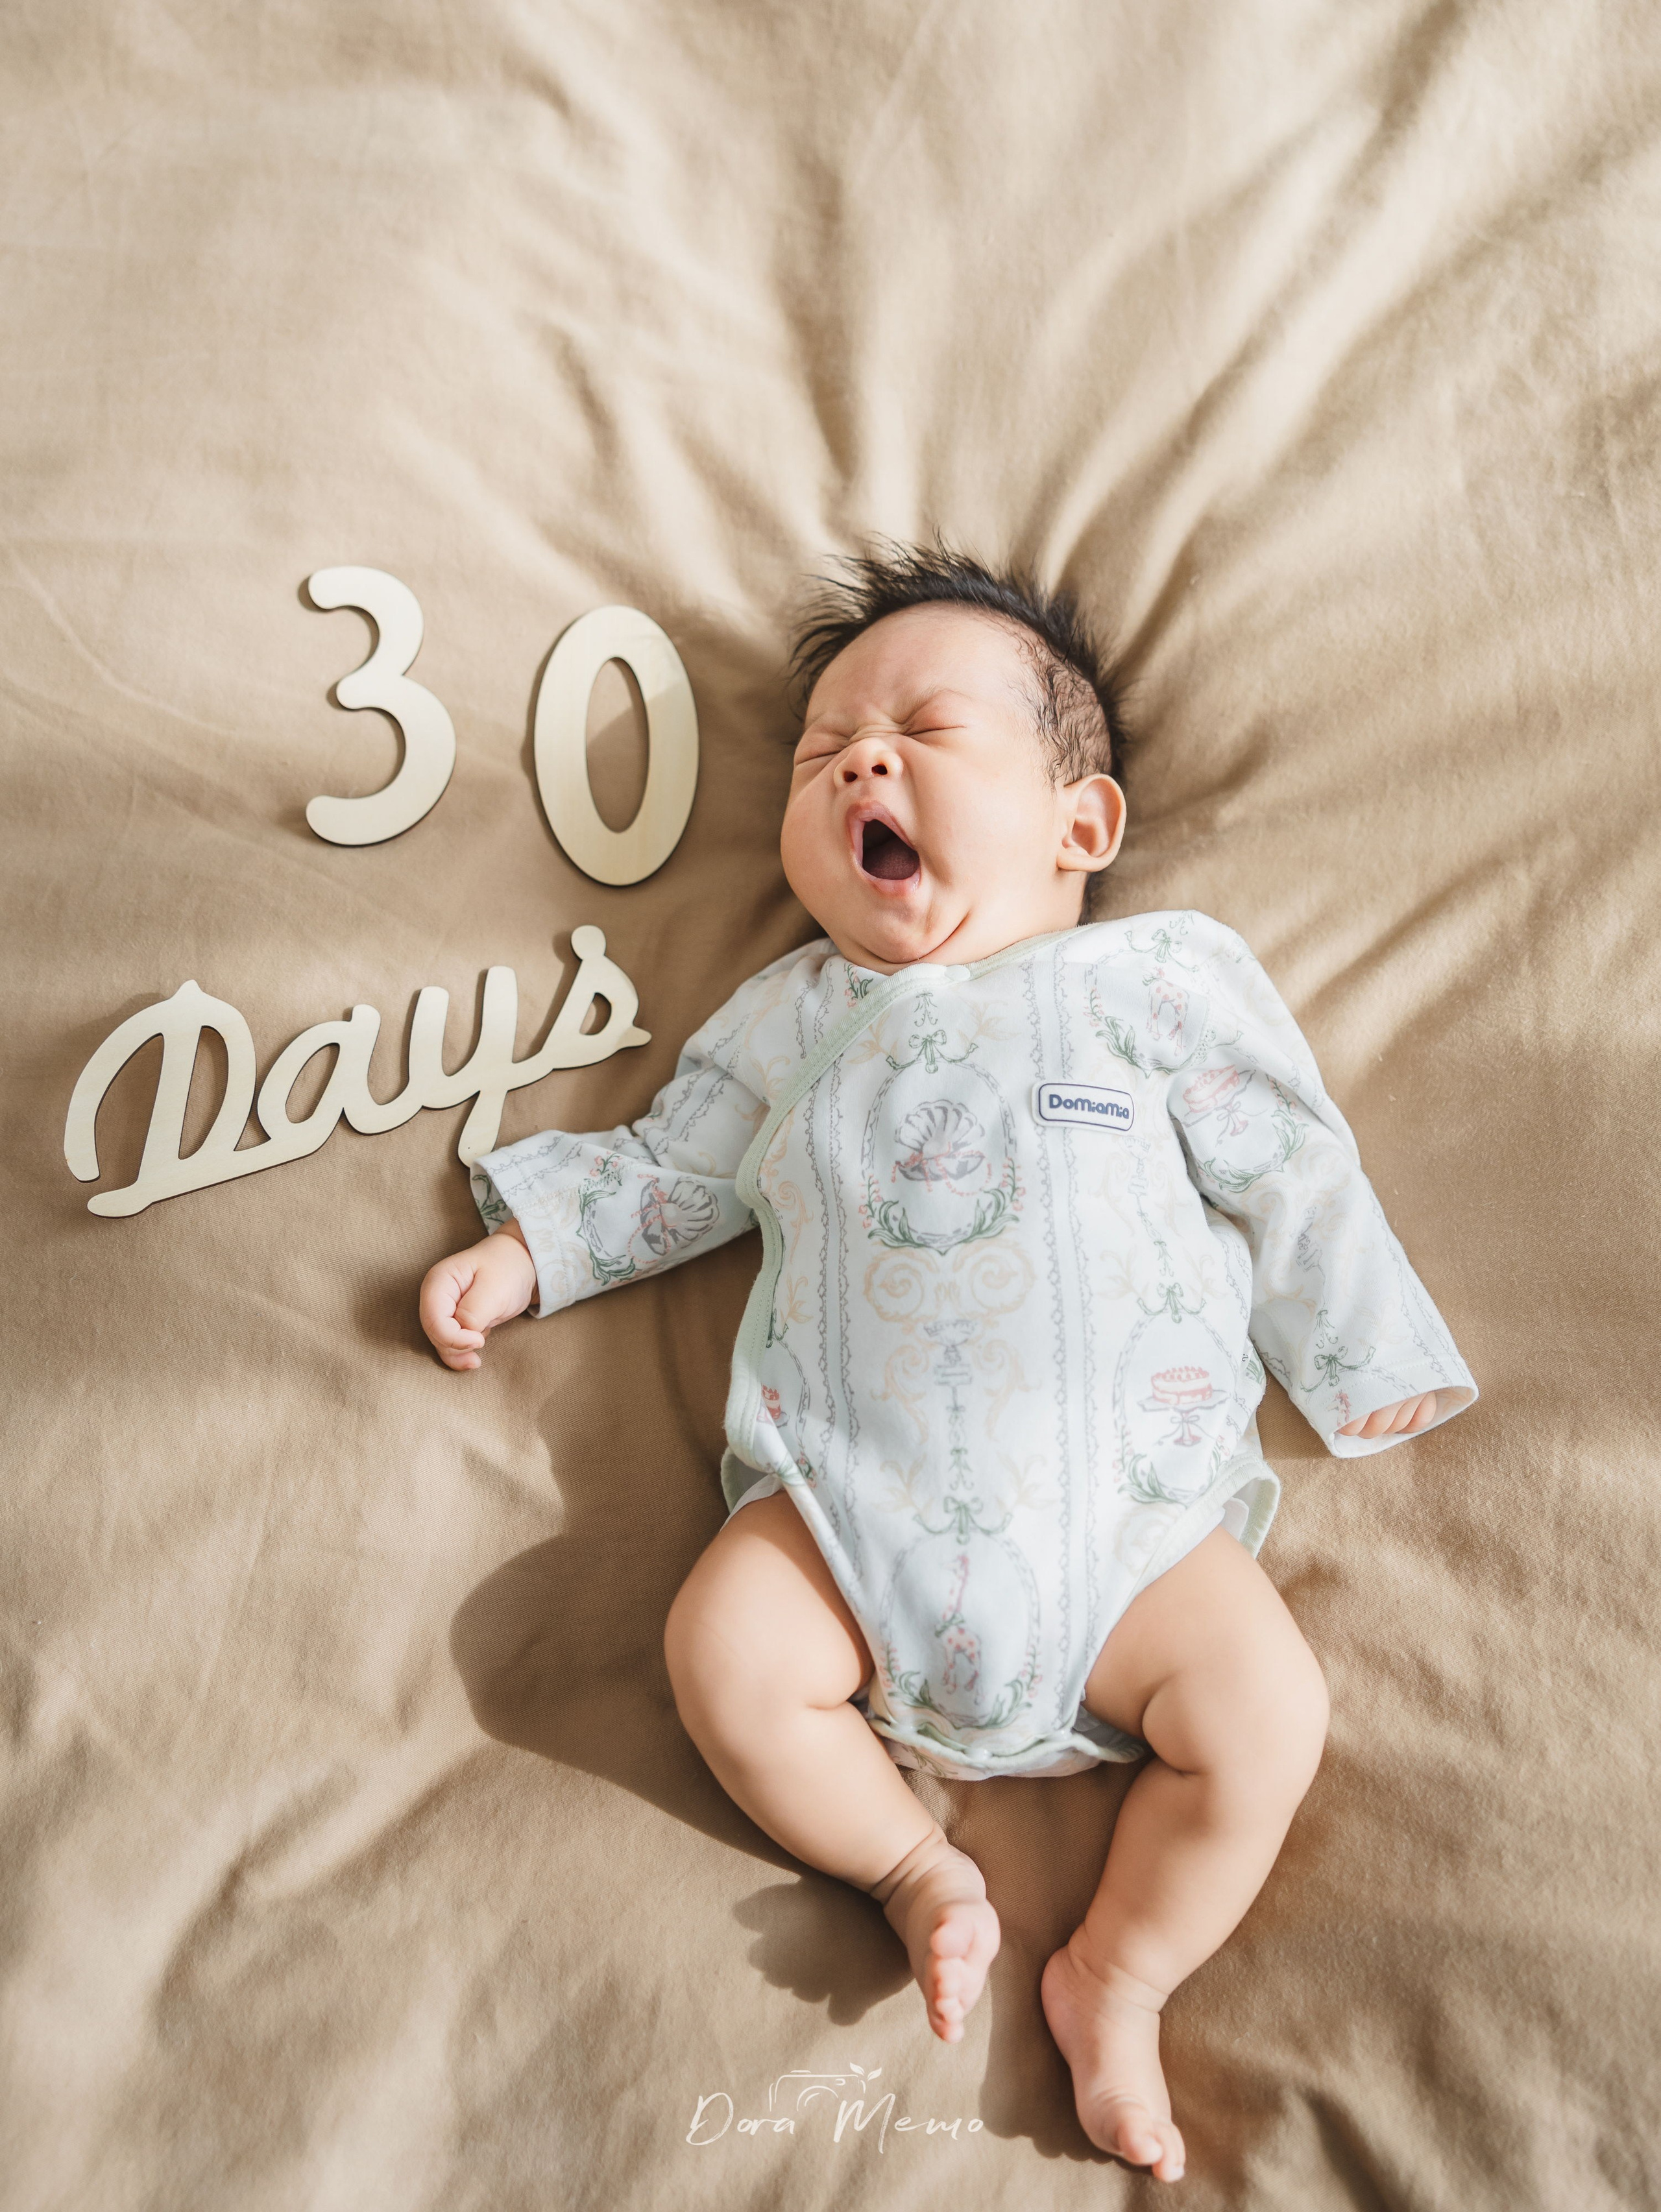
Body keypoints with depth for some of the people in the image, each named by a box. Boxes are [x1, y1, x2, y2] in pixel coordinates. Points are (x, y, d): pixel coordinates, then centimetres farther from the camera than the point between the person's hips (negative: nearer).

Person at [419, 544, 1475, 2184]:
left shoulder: (1165, 978, 7)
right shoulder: (799, 1014, 14)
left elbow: (1296, 1187, 8)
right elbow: (672, 1169, 21)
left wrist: (1370, 1365, 6)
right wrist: (522, 1249, 12)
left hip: (1125, 1502, -1)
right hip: (852, 1498, 2)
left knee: (1266, 1713, -16)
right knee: (724, 1649, -20)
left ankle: (1120, 1971, 10)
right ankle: (914, 1872, 6)